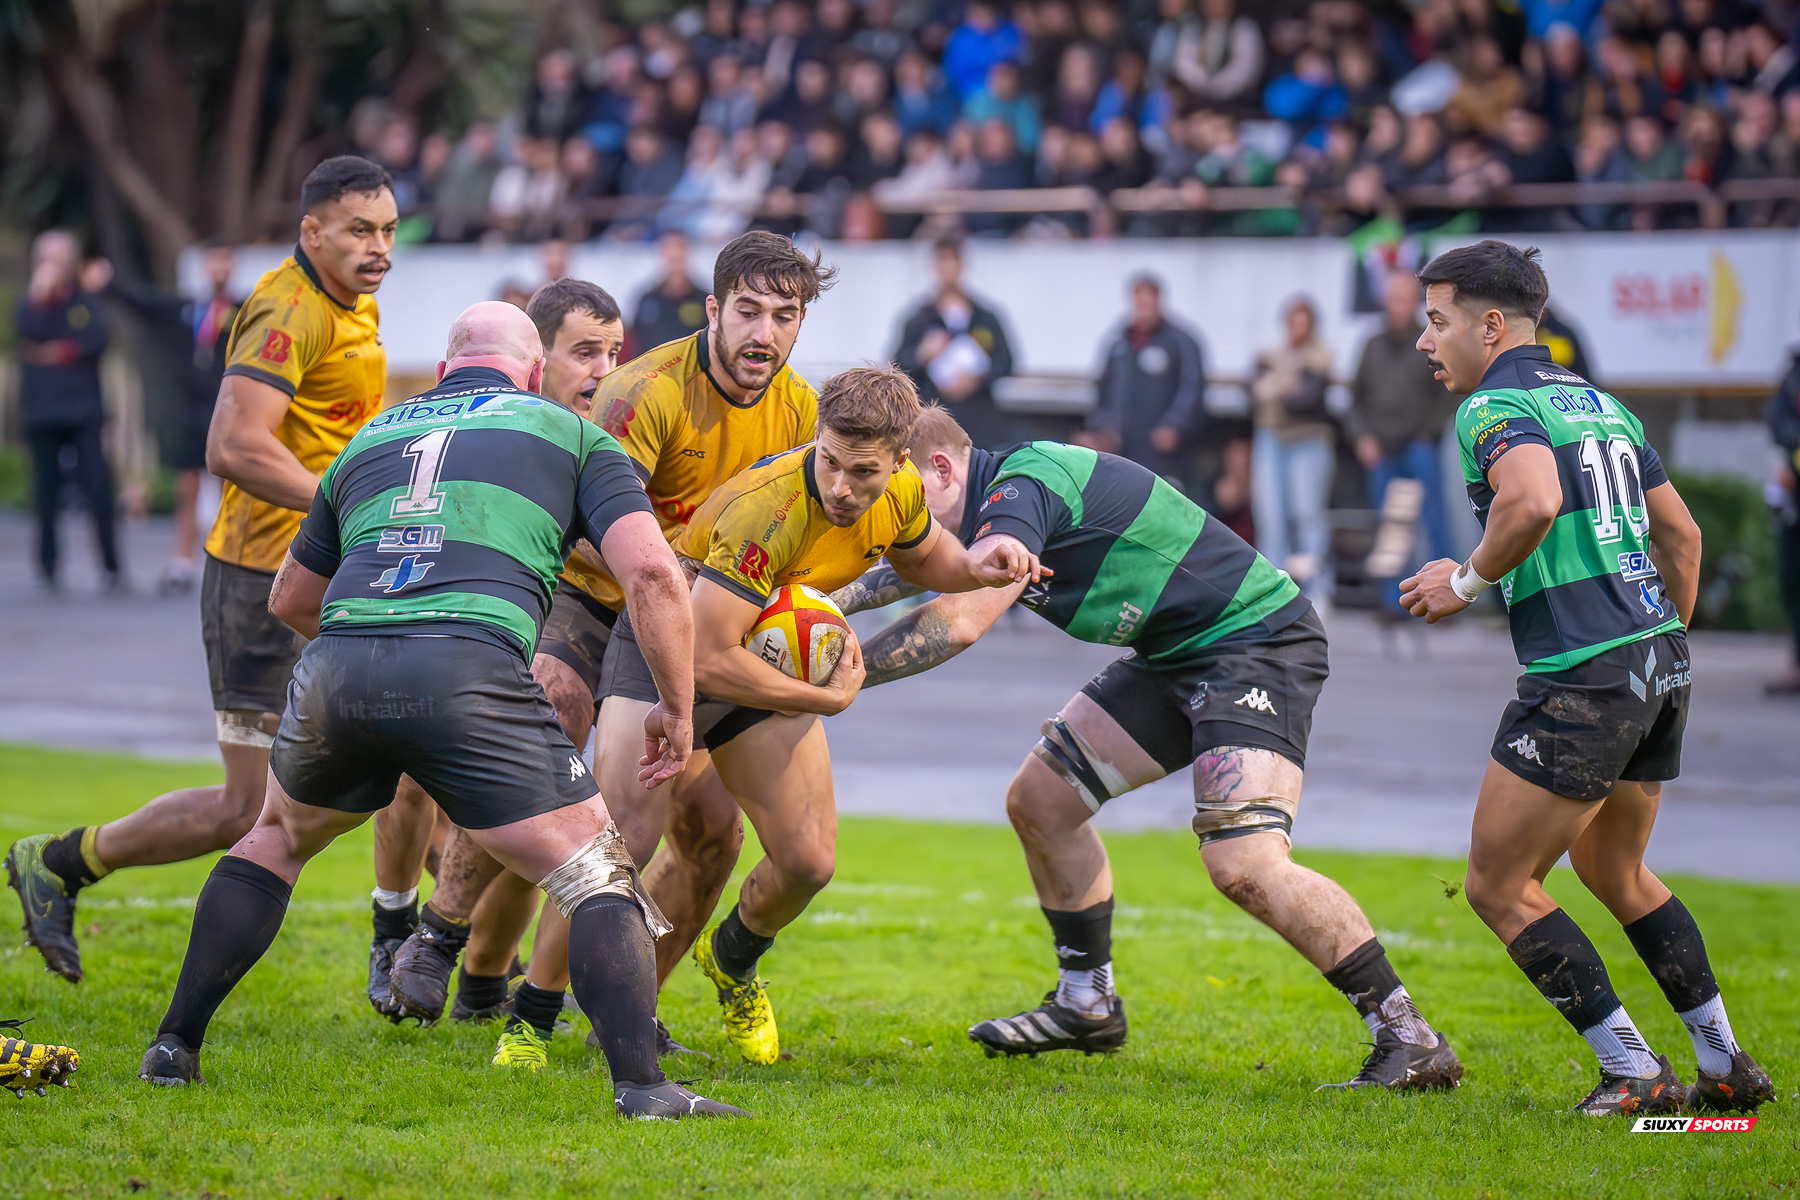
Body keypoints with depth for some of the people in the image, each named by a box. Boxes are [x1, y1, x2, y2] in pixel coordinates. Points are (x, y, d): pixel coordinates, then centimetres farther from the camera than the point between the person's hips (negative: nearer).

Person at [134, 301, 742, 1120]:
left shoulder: (373, 437, 31)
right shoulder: (570, 434, 19)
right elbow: (651, 572, 4)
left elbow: (289, 598, 39)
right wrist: (679, 716, 13)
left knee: (275, 837, 32)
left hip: (335, 668, 4)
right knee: (598, 877, 6)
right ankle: (639, 1084, -11)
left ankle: (173, 1045, 29)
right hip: (467, 671, -4)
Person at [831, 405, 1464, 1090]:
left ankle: (1410, 1038, -18)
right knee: (1039, 799, 11)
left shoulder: (1022, 487, -23)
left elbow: (958, 622, -34)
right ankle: (1087, 1004, 26)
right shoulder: (983, 507, 7)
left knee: (1242, 865, -24)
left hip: (1256, 641, -10)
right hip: (1172, 656, 10)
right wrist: (831, 604, 10)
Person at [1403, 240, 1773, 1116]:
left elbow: (1534, 499, -30)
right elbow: (1681, 532, 22)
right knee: (1615, 873, 26)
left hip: (1582, 678, -9)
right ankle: (1727, 1067, 26)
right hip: (1659, 655, 9)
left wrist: (1466, 582, -15)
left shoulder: (1495, 406, -10)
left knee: (1499, 886, 1)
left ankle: (1634, 1075, -1)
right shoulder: (1599, 403, 18)